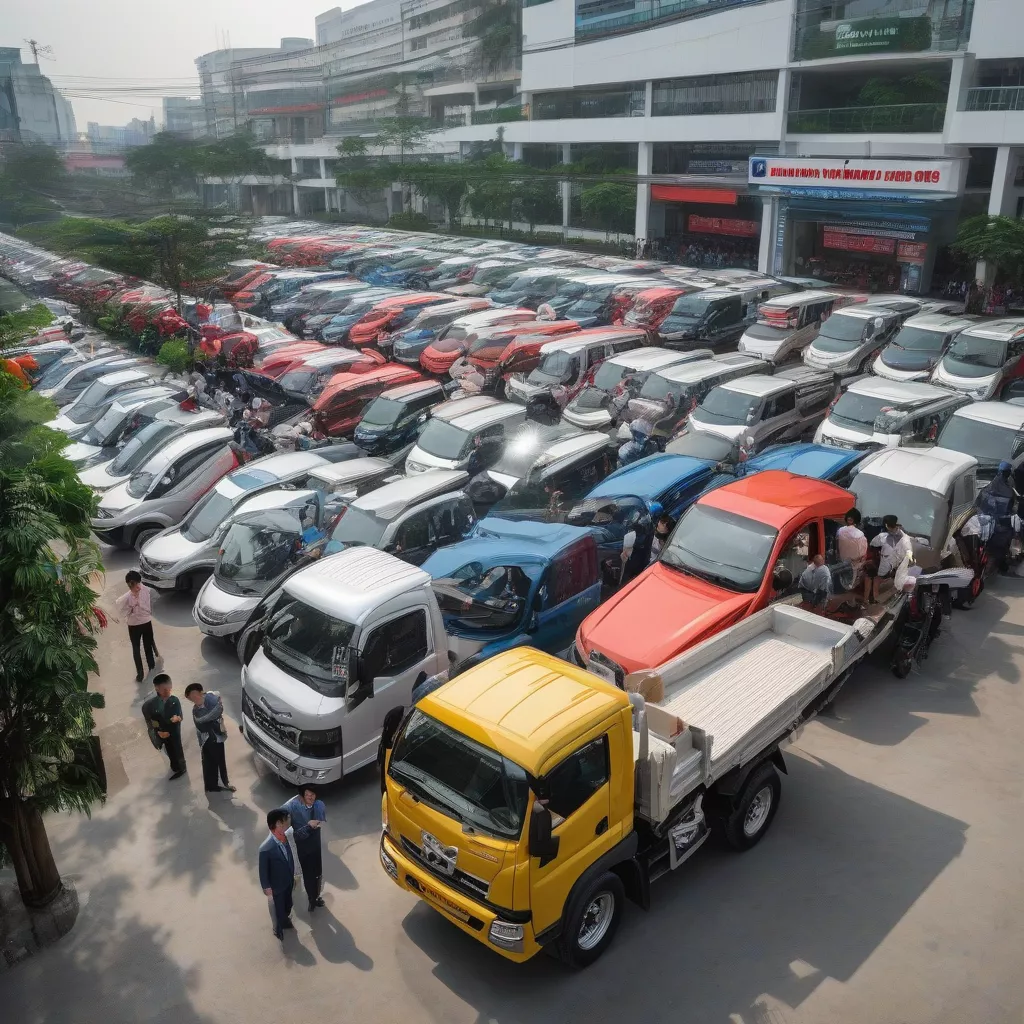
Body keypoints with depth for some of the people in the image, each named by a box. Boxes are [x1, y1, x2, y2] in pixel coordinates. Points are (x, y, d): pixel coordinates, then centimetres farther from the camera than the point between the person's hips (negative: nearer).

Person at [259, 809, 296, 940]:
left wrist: (292, 876, 13)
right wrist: (267, 889, -10)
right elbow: (263, 871, -22)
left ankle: (286, 920, 58)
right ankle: (278, 929, 49)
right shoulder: (266, 849, -38)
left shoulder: (283, 837, -15)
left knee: (287, 905, 29)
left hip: (288, 882, 6)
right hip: (276, 886, -6)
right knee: (277, 909, 22)